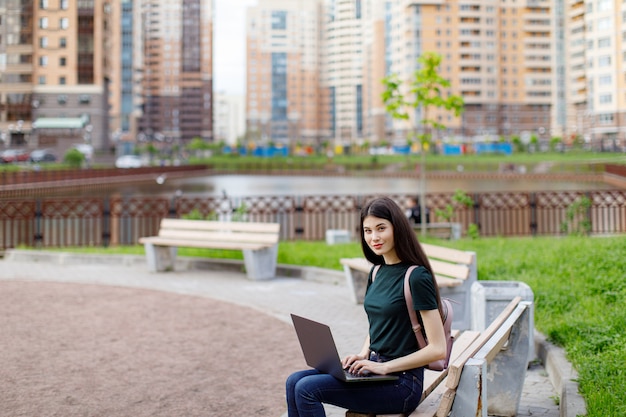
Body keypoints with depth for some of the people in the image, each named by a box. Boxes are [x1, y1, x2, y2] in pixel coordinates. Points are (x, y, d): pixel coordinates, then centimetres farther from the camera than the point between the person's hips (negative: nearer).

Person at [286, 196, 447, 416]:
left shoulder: (416, 277, -15)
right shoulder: (377, 272, 10)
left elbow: (437, 349, -17)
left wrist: (384, 367, -17)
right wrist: (363, 355, 2)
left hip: (400, 382, -8)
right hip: (374, 368, 8)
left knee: (307, 389, -18)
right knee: (294, 382, -4)